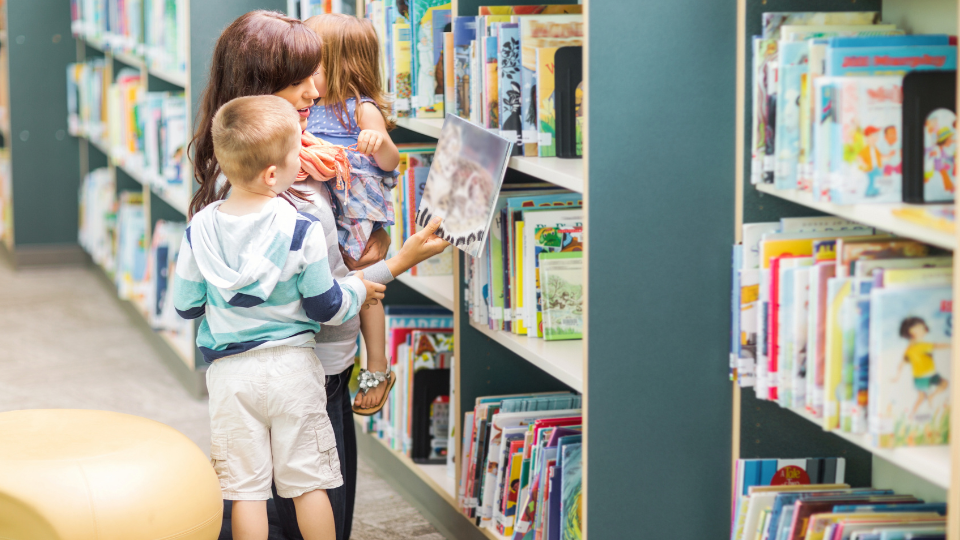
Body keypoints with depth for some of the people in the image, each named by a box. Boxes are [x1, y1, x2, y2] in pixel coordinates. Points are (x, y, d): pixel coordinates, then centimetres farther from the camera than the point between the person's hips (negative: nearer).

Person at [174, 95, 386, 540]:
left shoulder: (200, 230, -7)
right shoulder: (302, 229, -14)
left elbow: (186, 305, 2)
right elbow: (324, 306, -6)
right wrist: (357, 291, 14)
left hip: (230, 373, 1)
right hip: (292, 368, -1)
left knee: (244, 488, 7)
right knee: (308, 483, 9)